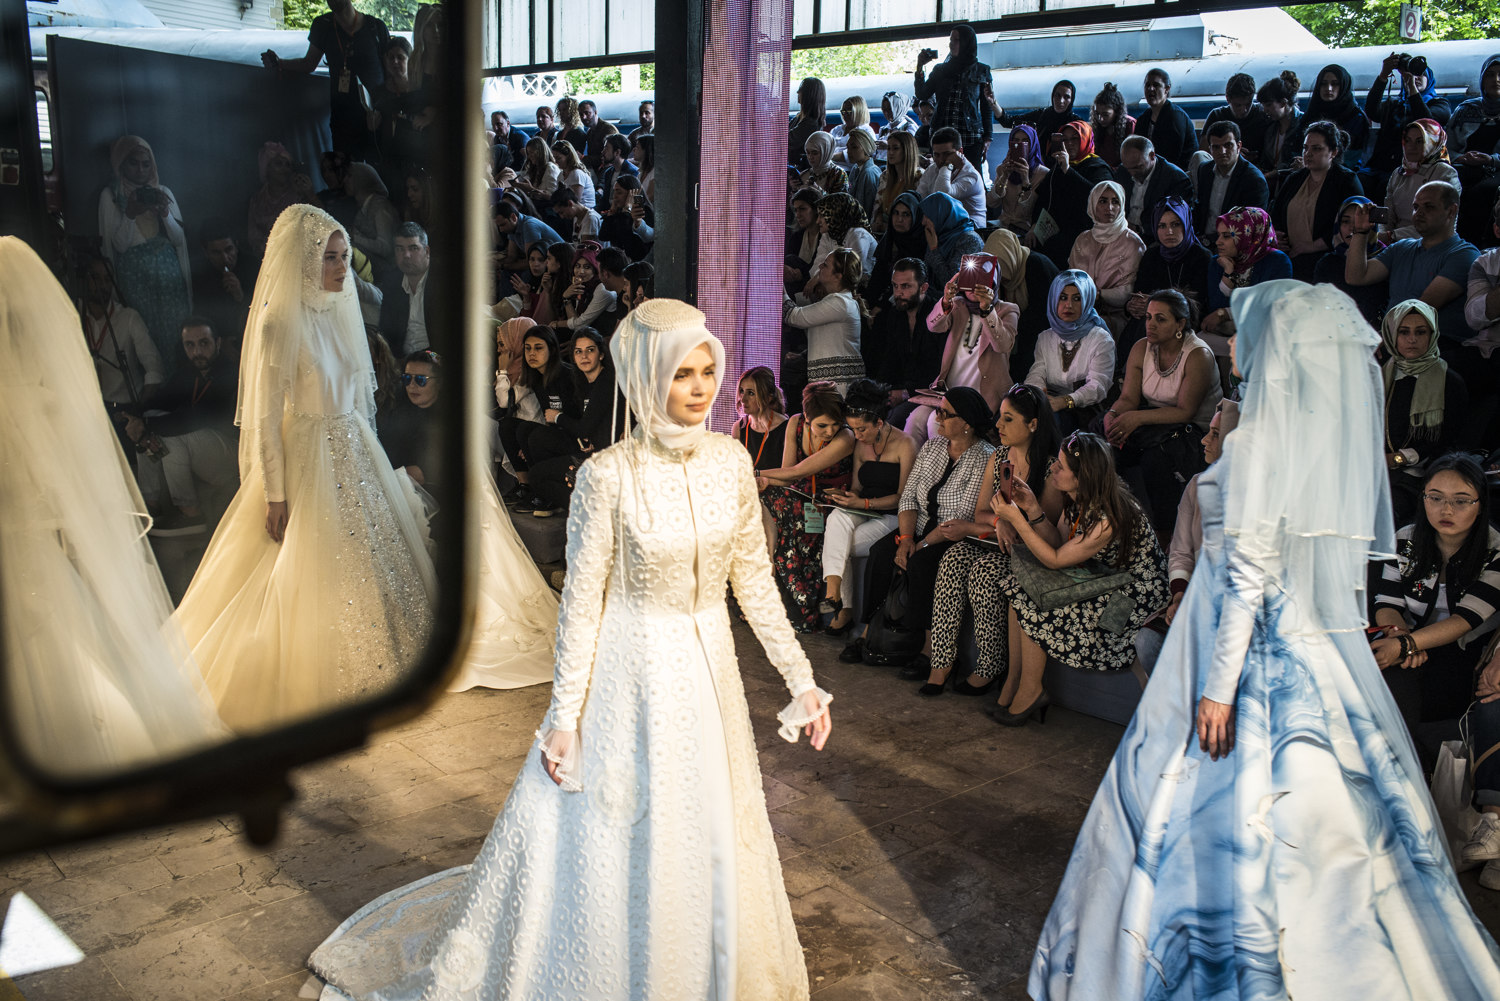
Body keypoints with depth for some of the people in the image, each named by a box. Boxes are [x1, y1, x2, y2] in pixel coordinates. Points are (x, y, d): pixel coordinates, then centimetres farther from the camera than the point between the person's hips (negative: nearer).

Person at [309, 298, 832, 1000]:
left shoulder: (730, 459, -4)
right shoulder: (607, 475, -17)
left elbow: (752, 578, 3)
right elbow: (581, 600, -12)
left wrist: (802, 679, 4)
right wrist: (564, 716, -9)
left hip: (710, 667, 5)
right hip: (630, 671, -5)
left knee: (710, 836, 20)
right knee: (604, 836, 10)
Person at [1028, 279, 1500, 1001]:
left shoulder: (1261, 440, -16)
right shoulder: (1336, 434, 7)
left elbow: (1249, 575, -19)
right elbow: (1343, 556, 11)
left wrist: (1219, 685, -16)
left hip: (1262, 657, -8)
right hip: (1323, 650, 8)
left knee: (1231, 809, 3)